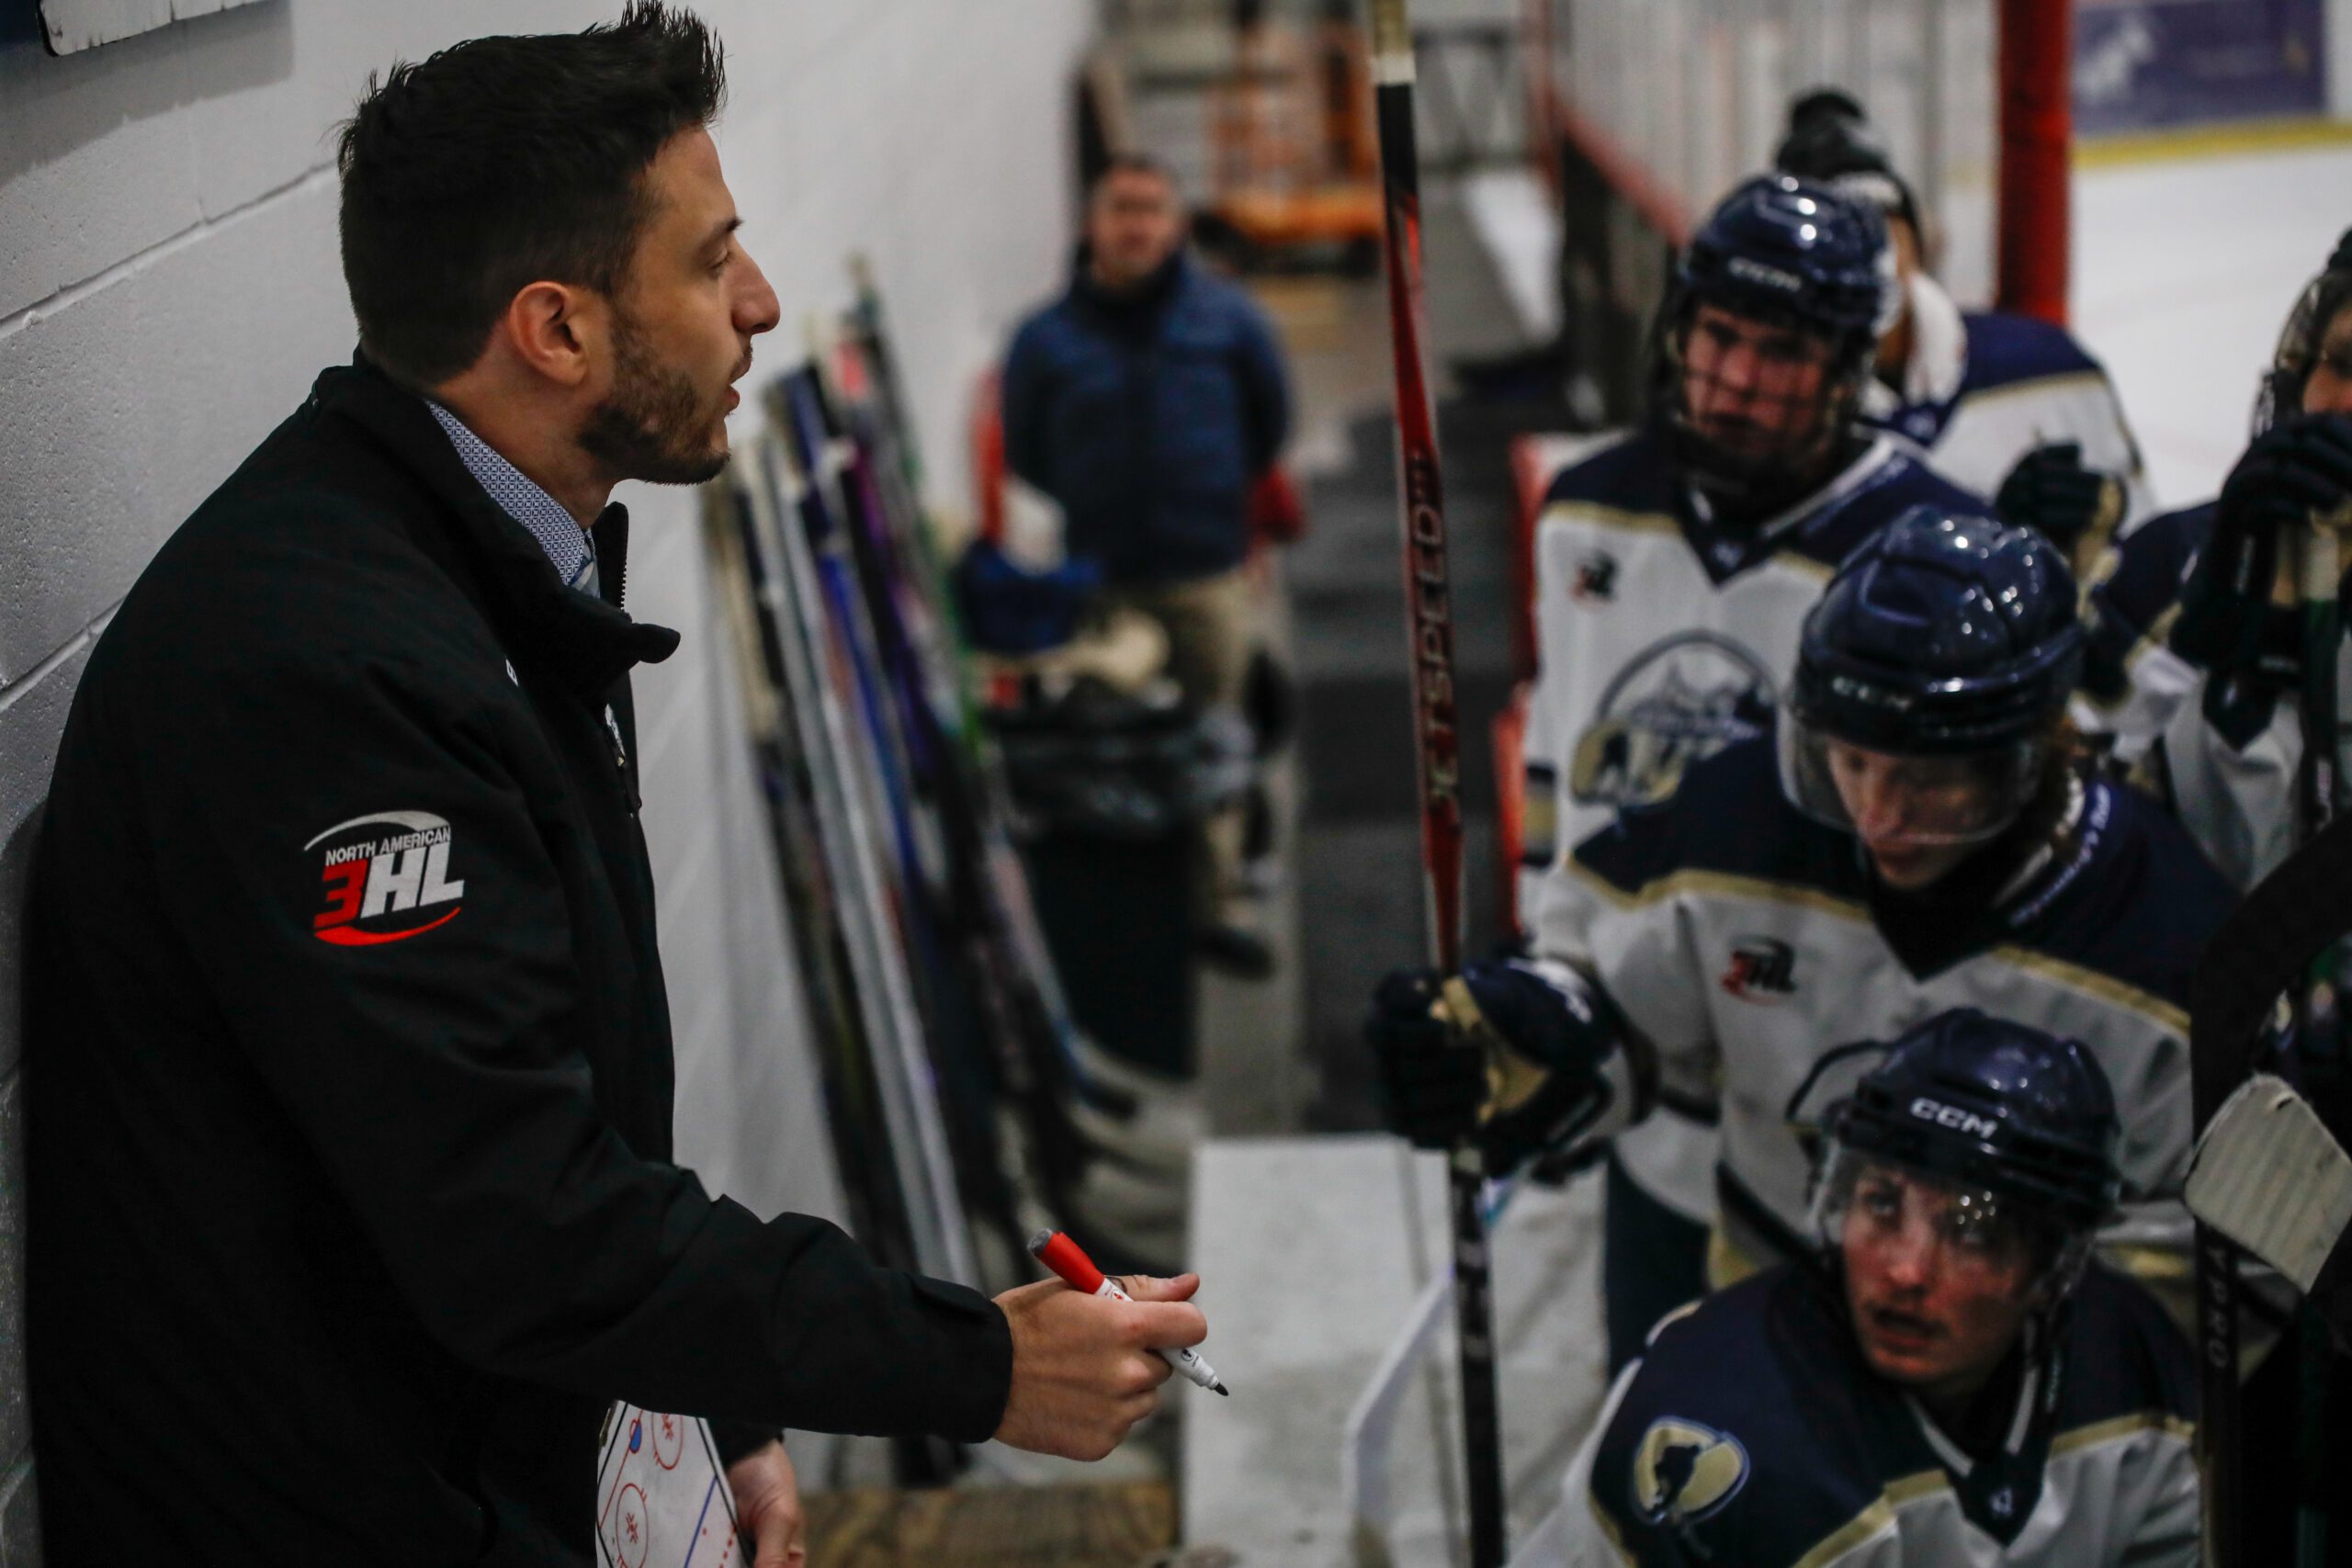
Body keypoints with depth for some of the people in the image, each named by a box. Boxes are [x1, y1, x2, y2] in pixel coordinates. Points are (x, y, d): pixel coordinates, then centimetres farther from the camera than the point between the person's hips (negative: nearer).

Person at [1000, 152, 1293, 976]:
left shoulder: (1226, 318, 0)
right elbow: (1024, 451, 8)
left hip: (1208, 574, 1)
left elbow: (1270, 417, 15)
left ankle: (1219, 904, 16)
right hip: (1100, 582, -1)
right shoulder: (1049, 338, -3)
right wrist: (1093, 507, 10)